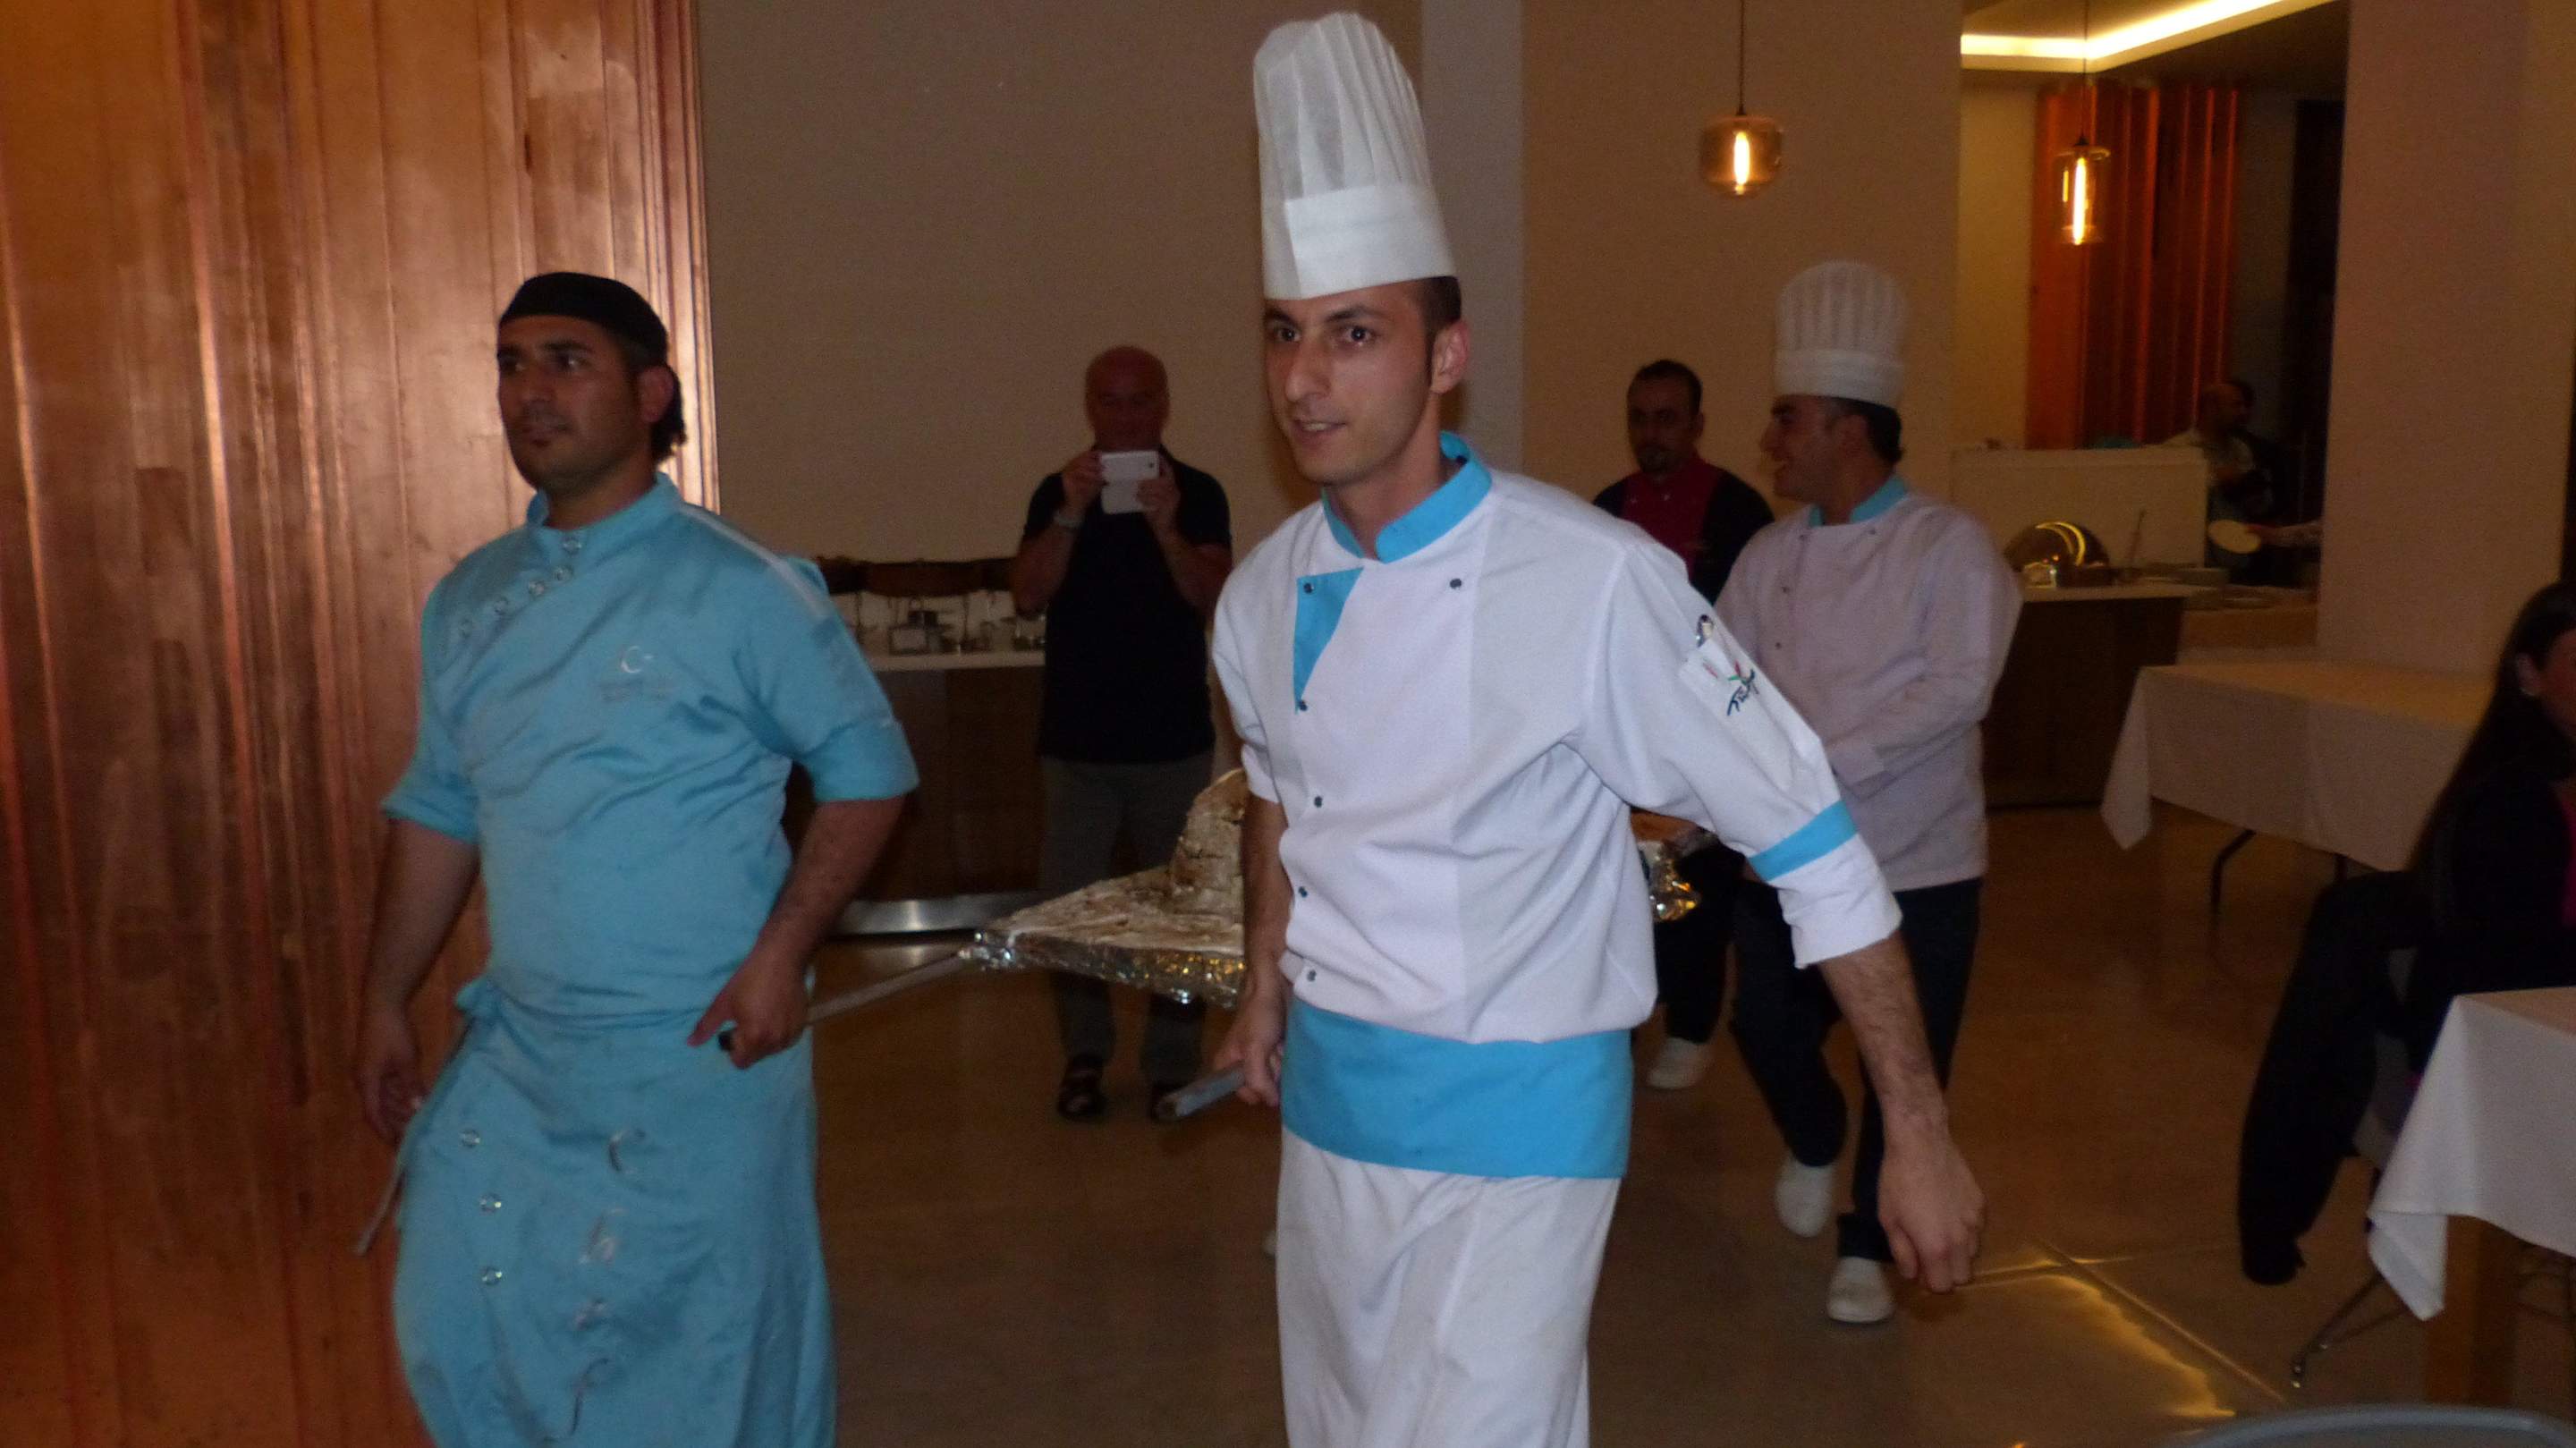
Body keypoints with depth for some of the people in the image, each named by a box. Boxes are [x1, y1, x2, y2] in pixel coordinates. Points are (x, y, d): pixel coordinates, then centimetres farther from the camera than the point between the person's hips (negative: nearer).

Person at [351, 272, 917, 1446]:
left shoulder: (739, 591, -10)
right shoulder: (469, 601, 8)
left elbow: (867, 770, -7)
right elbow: (437, 813, 15)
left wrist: (781, 955, -15)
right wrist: (385, 1005, 14)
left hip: (700, 1056, -5)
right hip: (515, 1056, 6)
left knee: (709, 1352, 6)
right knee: (456, 1326, 13)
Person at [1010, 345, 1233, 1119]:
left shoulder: (1198, 494, 0)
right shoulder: (1056, 492, 3)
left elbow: (1211, 597, -12)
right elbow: (1029, 596, -8)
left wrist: (1165, 527, -28)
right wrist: (1070, 517, -21)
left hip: (1174, 740, -1)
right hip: (1075, 739, 1)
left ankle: (1172, 1064, 15)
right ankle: (1083, 1056, 18)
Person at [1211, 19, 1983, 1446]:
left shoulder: (1594, 582, -21)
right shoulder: (1266, 596, -3)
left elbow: (1813, 847, -16)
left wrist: (1919, 1133, -13)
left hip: (1506, 1131, -6)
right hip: (1323, 1105, 6)